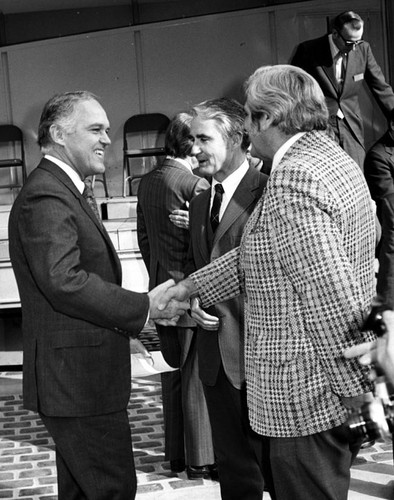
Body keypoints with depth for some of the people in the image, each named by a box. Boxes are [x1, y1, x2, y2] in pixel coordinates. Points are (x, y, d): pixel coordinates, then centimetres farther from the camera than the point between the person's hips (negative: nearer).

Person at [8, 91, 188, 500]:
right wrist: (146, 307, -23)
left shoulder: (61, 191, 17)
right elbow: (64, 281, -29)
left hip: (77, 378, 11)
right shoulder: (45, 197, -18)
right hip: (76, 379, -11)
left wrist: (141, 313, 8)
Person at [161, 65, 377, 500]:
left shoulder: (292, 182, -23)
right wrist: (191, 286, 17)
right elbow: (258, 256, 14)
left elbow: (333, 300, -27)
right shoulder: (334, 158, 9)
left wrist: (360, 395, -20)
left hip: (304, 402, -10)